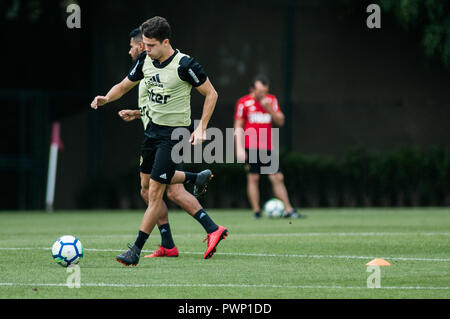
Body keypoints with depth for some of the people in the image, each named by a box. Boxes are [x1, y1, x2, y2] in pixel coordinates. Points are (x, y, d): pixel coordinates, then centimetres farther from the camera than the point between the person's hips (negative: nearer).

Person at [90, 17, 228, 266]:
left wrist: (202, 128, -14)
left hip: (175, 131, -8)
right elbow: (124, 85, 15)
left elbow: (211, 94, -9)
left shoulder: (184, 65, -18)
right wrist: (106, 98, -6)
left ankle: (136, 250, -3)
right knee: (157, 181, 19)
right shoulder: (146, 62, 0)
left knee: (155, 191, -8)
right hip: (153, 128, 8)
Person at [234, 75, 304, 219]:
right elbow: (238, 127, 1)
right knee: (253, 178, -6)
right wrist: (239, 148, -8)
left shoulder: (271, 100, 10)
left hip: (268, 147, 3)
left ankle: (288, 210, 1)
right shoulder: (244, 103, 0)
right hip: (250, 147, -3)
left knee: (278, 178, 0)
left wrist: (269, 108, -10)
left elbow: (280, 121, 6)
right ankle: (256, 211, -3)